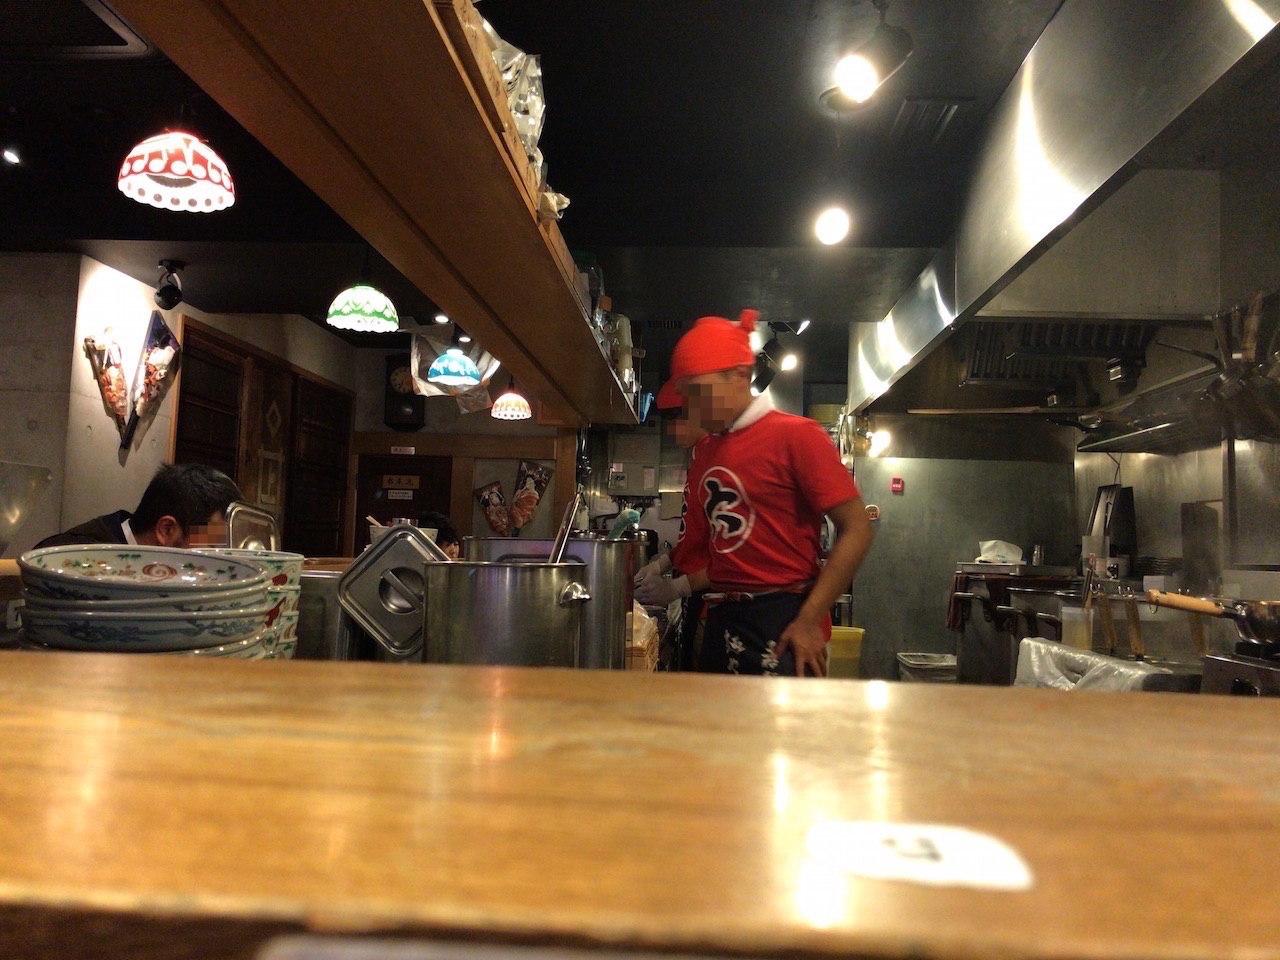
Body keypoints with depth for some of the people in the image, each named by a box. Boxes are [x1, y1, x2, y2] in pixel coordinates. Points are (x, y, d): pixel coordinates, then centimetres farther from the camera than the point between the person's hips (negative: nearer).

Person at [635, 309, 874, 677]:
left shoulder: (795, 435, -7)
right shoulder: (703, 452, 12)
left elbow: (856, 530, -11)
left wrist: (809, 621, -14)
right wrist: (677, 587, 5)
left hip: (784, 623, -6)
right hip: (724, 625, 6)